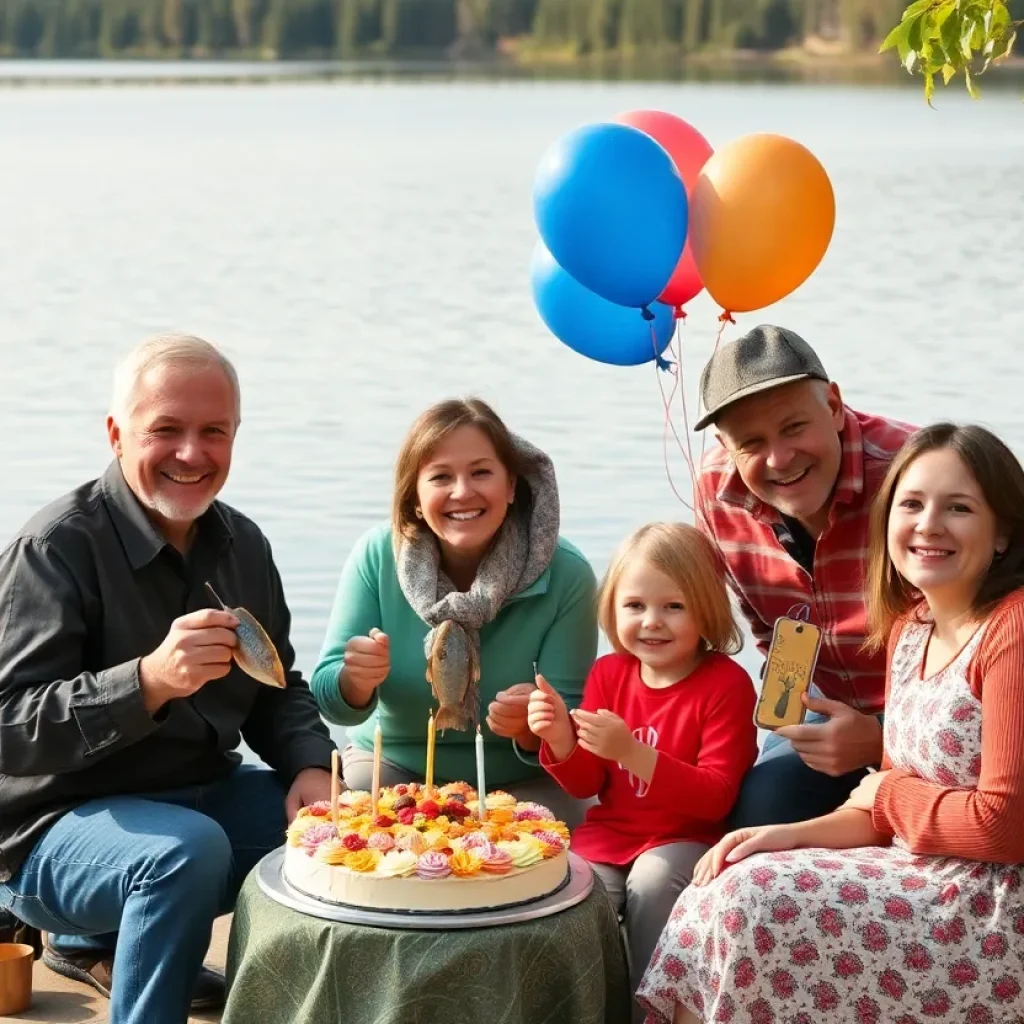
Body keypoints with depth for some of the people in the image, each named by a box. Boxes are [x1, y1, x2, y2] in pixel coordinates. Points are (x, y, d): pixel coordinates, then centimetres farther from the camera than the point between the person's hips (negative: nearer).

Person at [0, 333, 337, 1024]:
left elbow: (277, 689, 14)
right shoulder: (59, 548, -18)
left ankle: (107, 942, 15)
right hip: (59, 822, -8)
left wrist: (311, 767, -8)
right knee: (188, 848, -35)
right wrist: (149, 681, -39)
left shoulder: (243, 544, 4)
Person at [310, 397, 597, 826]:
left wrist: (534, 728, -38)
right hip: (392, 767, 1)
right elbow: (331, 702, -10)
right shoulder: (376, 556, -13)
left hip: (517, 781, -1)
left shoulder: (566, 576, -16)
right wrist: (355, 682, -35)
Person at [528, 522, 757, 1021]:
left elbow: (716, 798, -18)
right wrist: (562, 741, -14)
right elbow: (586, 786, 10)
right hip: (608, 834, 4)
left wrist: (633, 752, -30)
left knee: (653, 879, -32)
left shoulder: (726, 684, -12)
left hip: (684, 840, -4)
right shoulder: (608, 673, 3)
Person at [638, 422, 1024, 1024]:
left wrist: (889, 793, -4)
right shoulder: (908, 626, 11)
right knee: (731, 892, -2)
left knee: (751, 907, -16)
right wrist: (794, 834, -4)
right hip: (929, 876, 8)